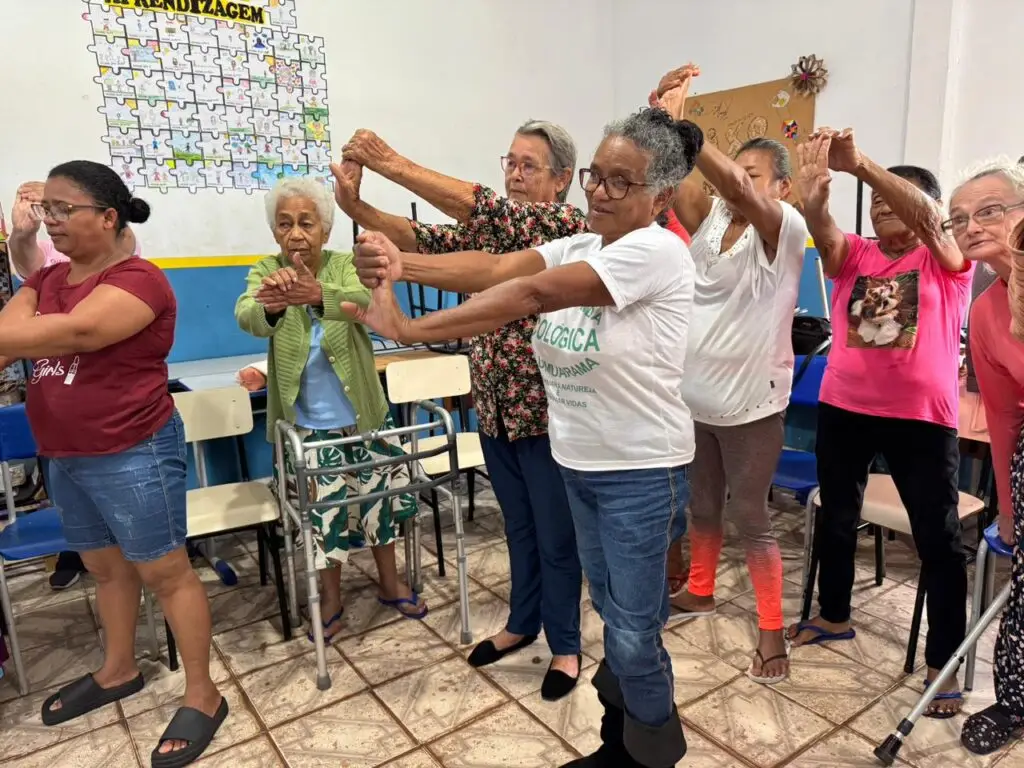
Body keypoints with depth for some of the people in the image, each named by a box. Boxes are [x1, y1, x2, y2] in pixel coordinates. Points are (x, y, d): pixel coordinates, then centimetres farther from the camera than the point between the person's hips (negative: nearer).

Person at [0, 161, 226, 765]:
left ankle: (203, 696, 15)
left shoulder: (137, 280, -16)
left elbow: (71, 332, -30)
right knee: (106, 566, 22)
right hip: (66, 457, 8)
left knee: (165, 572, 2)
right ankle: (118, 671, 41)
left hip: (133, 455, -8)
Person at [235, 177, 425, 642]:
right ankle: (331, 602, 30)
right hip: (307, 425, -1)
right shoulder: (265, 272, -8)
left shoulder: (346, 265, -9)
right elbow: (246, 317, -30)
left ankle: (390, 584, 36)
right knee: (322, 512, 8)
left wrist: (317, 294, -53)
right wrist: (272, 304, -55)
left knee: (380, 498, 14)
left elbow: (363, 302, -32)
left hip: (364, 416, 1)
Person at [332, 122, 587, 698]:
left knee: (556, 535, 9)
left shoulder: (571, 224, -12)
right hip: (495, 409, 6)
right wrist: (355, 205, -20)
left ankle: (565, 646, 29)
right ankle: (522, 624, 40)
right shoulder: (489, 233, 8)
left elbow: (487, 208, -25)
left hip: (548, 411, -6)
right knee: (519, 528, 21)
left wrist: (391, 163, -26)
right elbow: (423, 240, -3)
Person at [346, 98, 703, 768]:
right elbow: (497, 268, -13)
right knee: (614, 615, 23)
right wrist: (401, 264, -30)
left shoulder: (657, 249, -20)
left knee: (634, 632, 7)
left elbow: (532, 294, -28)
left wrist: (410, 329, -28)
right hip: (579, 462, 7)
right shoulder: (576, 248, 5)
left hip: (641, 472, -7)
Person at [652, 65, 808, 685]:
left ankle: (772, 630, 20)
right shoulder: (709, 218, 4)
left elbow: (736, 186, -30)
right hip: (694, 395, 6)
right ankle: (700, 591, 41)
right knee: (703, 504, 20)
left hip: (752, 404, -5)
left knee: (751, 515, 4)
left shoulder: (786, 229, -11)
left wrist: (679, 125, -37)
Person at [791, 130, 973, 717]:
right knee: (837, 519, 18)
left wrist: (860, 162, -33)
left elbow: (923, 215, -22)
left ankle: (945, 664, 18)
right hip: (843, 409, 4)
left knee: (939, 539, 3)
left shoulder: (947, 261, -1)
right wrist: (816, 179, -35)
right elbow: (820, 224, -14)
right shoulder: (854, 255, 7)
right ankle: (834, 616, 40)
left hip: (922, 418, -4)